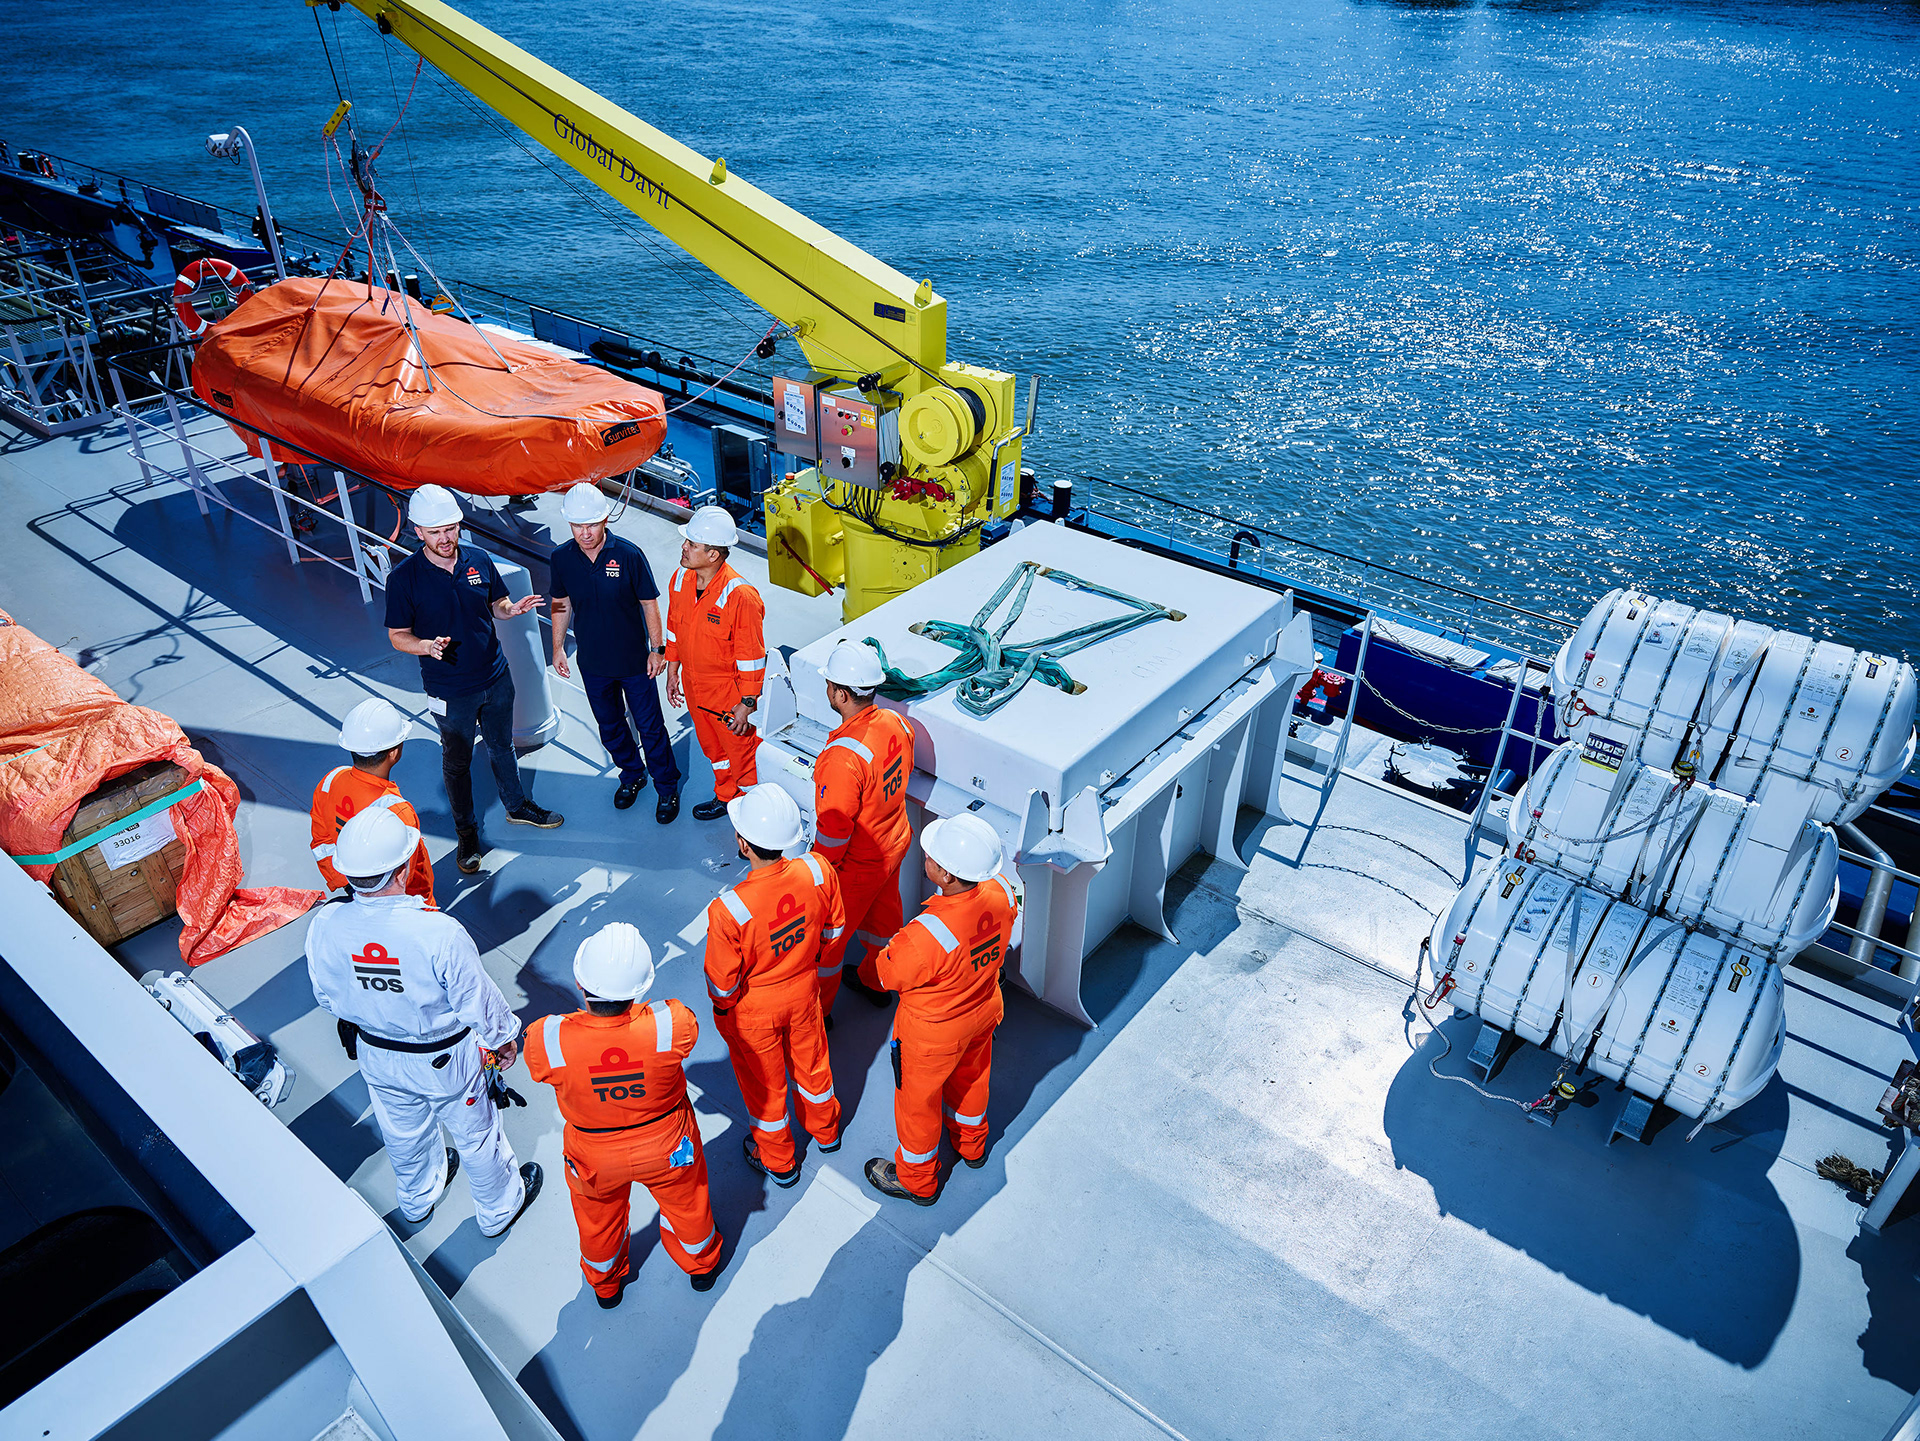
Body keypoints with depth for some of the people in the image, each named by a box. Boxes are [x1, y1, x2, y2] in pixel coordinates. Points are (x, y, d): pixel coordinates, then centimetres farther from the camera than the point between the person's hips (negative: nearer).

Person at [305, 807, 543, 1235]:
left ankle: (417, 1199, 61)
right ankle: (498, 1208, 48)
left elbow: (326, 996, -4)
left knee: (403, 1131, 32)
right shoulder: (439, 932, -38)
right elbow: (478, 1002, -23)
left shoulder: (324, 926, -24)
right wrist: (503, 1036, -2)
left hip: (375, 1056, 5)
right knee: (475, 1133, 23)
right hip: (445, 1059, -4)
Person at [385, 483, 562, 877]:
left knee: (502, 747, 23)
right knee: (457, 763, 13)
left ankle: (517, 806, 45)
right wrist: (427, 646, -30)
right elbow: (398, 636, -8)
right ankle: (467, 833, 32)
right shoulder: (403, 578, -16)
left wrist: (513, 608, -15)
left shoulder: (479, 559, -6)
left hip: (496, 678, 3)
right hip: (450, 691, -3)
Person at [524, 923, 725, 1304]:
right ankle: (701, 1264, 61)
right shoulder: (672, 1025, -38)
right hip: (666, 1145, 0)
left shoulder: (545, 1041, -36)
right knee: (686, 1203, 32)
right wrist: (634, 1013, -4)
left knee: (598, 1217, 33)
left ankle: (604, 1284, 62)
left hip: (595, 1157, 1)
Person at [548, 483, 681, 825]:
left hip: (634, 661, -3)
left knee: (650, 725, 7)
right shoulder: (561, 558, -9)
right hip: (592, 663, 3)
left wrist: (657, 649, -6)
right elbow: (561, 603, 6)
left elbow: (649, 603, -9)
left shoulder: (628, 555, -18)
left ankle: (667, 787, 26)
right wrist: (558, 647, 8)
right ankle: (632, 774, 45)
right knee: (609, 725, 20)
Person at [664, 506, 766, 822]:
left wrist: (747, 703, -17)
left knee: (742, 751, 12)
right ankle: (725, 797, 50)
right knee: (712, 746, 26)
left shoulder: (740, 597, -29)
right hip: (694, 687, 7)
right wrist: (673, 671, 15)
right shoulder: (680, 579, -8)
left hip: (729, 692, -7)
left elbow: (751, 657, -22)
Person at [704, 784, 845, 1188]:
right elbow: (833, 931, -7)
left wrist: (723, 1005, 1)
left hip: (754, 1011, -4)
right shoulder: (817, 871, -27)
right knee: (810, 1062, 31)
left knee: (764, 1083, 24)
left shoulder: (729, 910, -40)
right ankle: (825, 1130, 59)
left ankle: (777, 1161, 50)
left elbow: (723, 982, -23)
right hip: (804, 992, 4)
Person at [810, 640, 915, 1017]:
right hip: (895, 842, 8)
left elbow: (834, 826, -28)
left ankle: (817, 1008, 34)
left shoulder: (844, 755, -37)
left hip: (857, 863, -8)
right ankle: (877, 982, 52)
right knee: (883, 913, 29)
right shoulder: (896, 723, -12)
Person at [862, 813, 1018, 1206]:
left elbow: (889, 975, -23)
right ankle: (971, 1144, 63)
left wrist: (898, 942, -8)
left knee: (917, 1100, 23)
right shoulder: (1001, 892, -25)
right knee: (971, 1077, 34)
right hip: (985, 1010, 6)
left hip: (934, 1033, -6)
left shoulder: (926, 937, -44)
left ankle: (917, 1180, 49)